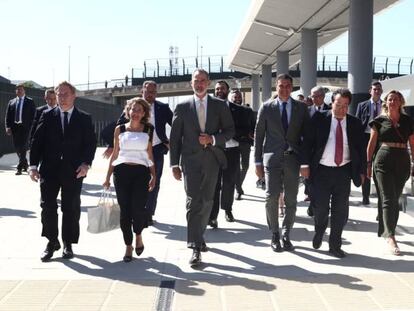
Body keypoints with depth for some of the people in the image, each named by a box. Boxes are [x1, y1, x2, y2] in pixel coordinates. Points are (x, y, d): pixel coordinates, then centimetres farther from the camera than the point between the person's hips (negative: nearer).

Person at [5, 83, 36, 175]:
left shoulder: (30, 102, 3)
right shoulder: (11, 102, 13)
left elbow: (33, 115, -1)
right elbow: (8, 116, 9)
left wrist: (31, 127, -9)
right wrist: (8, 127, -3)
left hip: (25, 127, -4)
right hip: (14, 127, 4)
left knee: (22, 147, -9)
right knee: (16, 147, 9)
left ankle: (20, 168, -7)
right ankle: (25, 164, 28)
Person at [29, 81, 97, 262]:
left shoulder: (84, 119, 5)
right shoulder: (47, 116, 7)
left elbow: (91, 143, 2)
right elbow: (37, 141, 3)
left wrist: (86, 164, -12)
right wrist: (33, 165, -5)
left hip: (74, 170, -1)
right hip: (49, 169, 1)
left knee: (71, 208, 5)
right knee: (47, 206, 0)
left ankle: (68, 243, 18)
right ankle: (52, 242, 14)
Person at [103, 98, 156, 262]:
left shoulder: (148, 130, 9)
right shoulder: (120, 129, 9)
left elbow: (150, 155, 12)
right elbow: (115, 154, 13)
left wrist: (153, 176, 3)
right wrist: (108, 176, 10)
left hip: (141, 172, -1)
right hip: (122, 171, 1)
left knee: (138, 208, -13)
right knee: (125, 210, 0)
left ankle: (138, 235, 17)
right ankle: (128, 245, 13)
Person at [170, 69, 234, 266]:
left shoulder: (219, 105, 7)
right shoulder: (182, 107, 4)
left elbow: (229, 130, 7)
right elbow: (175, 137, 4)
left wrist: (212, 139, -12)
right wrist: (174, 164, -2)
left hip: (212, 159, 2)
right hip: (191, 160, -2)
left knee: (207, 201, 12)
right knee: (194, 202, -10)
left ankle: (199, 235, 34)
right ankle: (195, 248, -12)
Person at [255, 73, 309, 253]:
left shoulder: (301, 108, 7)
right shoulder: (266, 108, 4)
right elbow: (259, 135, 5)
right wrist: (258, 162, 2)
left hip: (293, 158, 1)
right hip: (272, 158, -1)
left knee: (291, 199, 4)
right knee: (272, 198, -6)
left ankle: (286, 235, 19)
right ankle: (274, 235, 10)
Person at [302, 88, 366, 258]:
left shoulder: (355, 123, 4)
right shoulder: (319, 118, -2)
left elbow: (360, 149, 9)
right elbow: (307, 142, -2)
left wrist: (361, 171, 6)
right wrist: (305, 165, -7)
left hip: (344, 172, 2)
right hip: (321, 170, -2)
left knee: (341, 210, 5)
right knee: (320, 208, 1)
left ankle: (335, 245, 19)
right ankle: (319, 232, 34)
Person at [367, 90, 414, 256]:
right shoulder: (380, 120, 3)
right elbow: (372, 143, 5)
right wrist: (369, 163, 2)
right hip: (383, 161, -3)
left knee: (394, 199, 10)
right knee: (388, 199, -10)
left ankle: (385, 230, 24)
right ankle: (390, 237, -12)